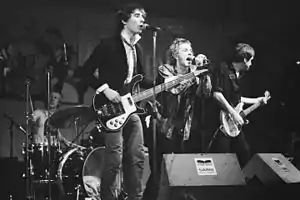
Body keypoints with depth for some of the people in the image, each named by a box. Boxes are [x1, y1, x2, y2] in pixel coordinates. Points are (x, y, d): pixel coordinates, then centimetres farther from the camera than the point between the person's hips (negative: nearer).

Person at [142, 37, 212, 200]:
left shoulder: (193, 72, 8)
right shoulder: (165, 70, -5)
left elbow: (205, 91, -7)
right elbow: (174, 87, -24)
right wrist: (195, 70, -24)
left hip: (183, 131, 5)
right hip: (163, 128, -4)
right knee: (157, 172, -4)